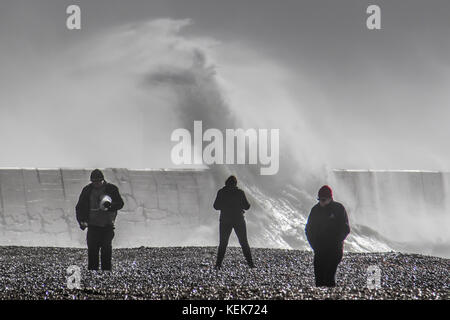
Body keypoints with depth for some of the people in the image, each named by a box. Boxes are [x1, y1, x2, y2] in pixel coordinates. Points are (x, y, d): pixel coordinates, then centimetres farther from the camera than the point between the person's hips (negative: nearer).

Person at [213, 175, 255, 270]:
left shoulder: (221, 192, -3)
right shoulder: (240, 192, -4)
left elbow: (216, 206, -1)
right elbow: (246, 206, 0)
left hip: (225, 221, 0)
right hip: (239, 221, 0)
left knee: (223, 244, 7)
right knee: (244, 243, 10)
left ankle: (218, 264, -2)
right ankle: (250, 263, 7)